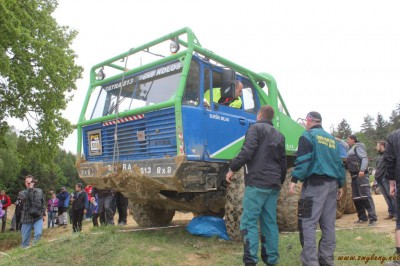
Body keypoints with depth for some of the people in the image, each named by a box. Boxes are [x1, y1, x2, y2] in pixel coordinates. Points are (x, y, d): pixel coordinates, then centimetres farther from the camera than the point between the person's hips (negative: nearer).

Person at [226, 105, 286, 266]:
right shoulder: (279, 135, 20)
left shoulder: (256, 128, -1)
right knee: (270, 222, 10)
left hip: (257, 182, -7)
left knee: (249, 221, -6)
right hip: (273, 184, 7)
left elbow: (247, 151, -16)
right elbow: (283, 162, 22)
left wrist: (232, 168, -9)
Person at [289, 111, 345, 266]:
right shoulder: (332, 139, 20)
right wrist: (340, 185, 26)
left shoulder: (308, 136, -2)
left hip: (315, 183, -7)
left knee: (308, 223, -8)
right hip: (331, 184, 8)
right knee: (328, 224, 11)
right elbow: (339, 163, 21)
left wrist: (294, 180, -15)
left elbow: (303, 160, -14)